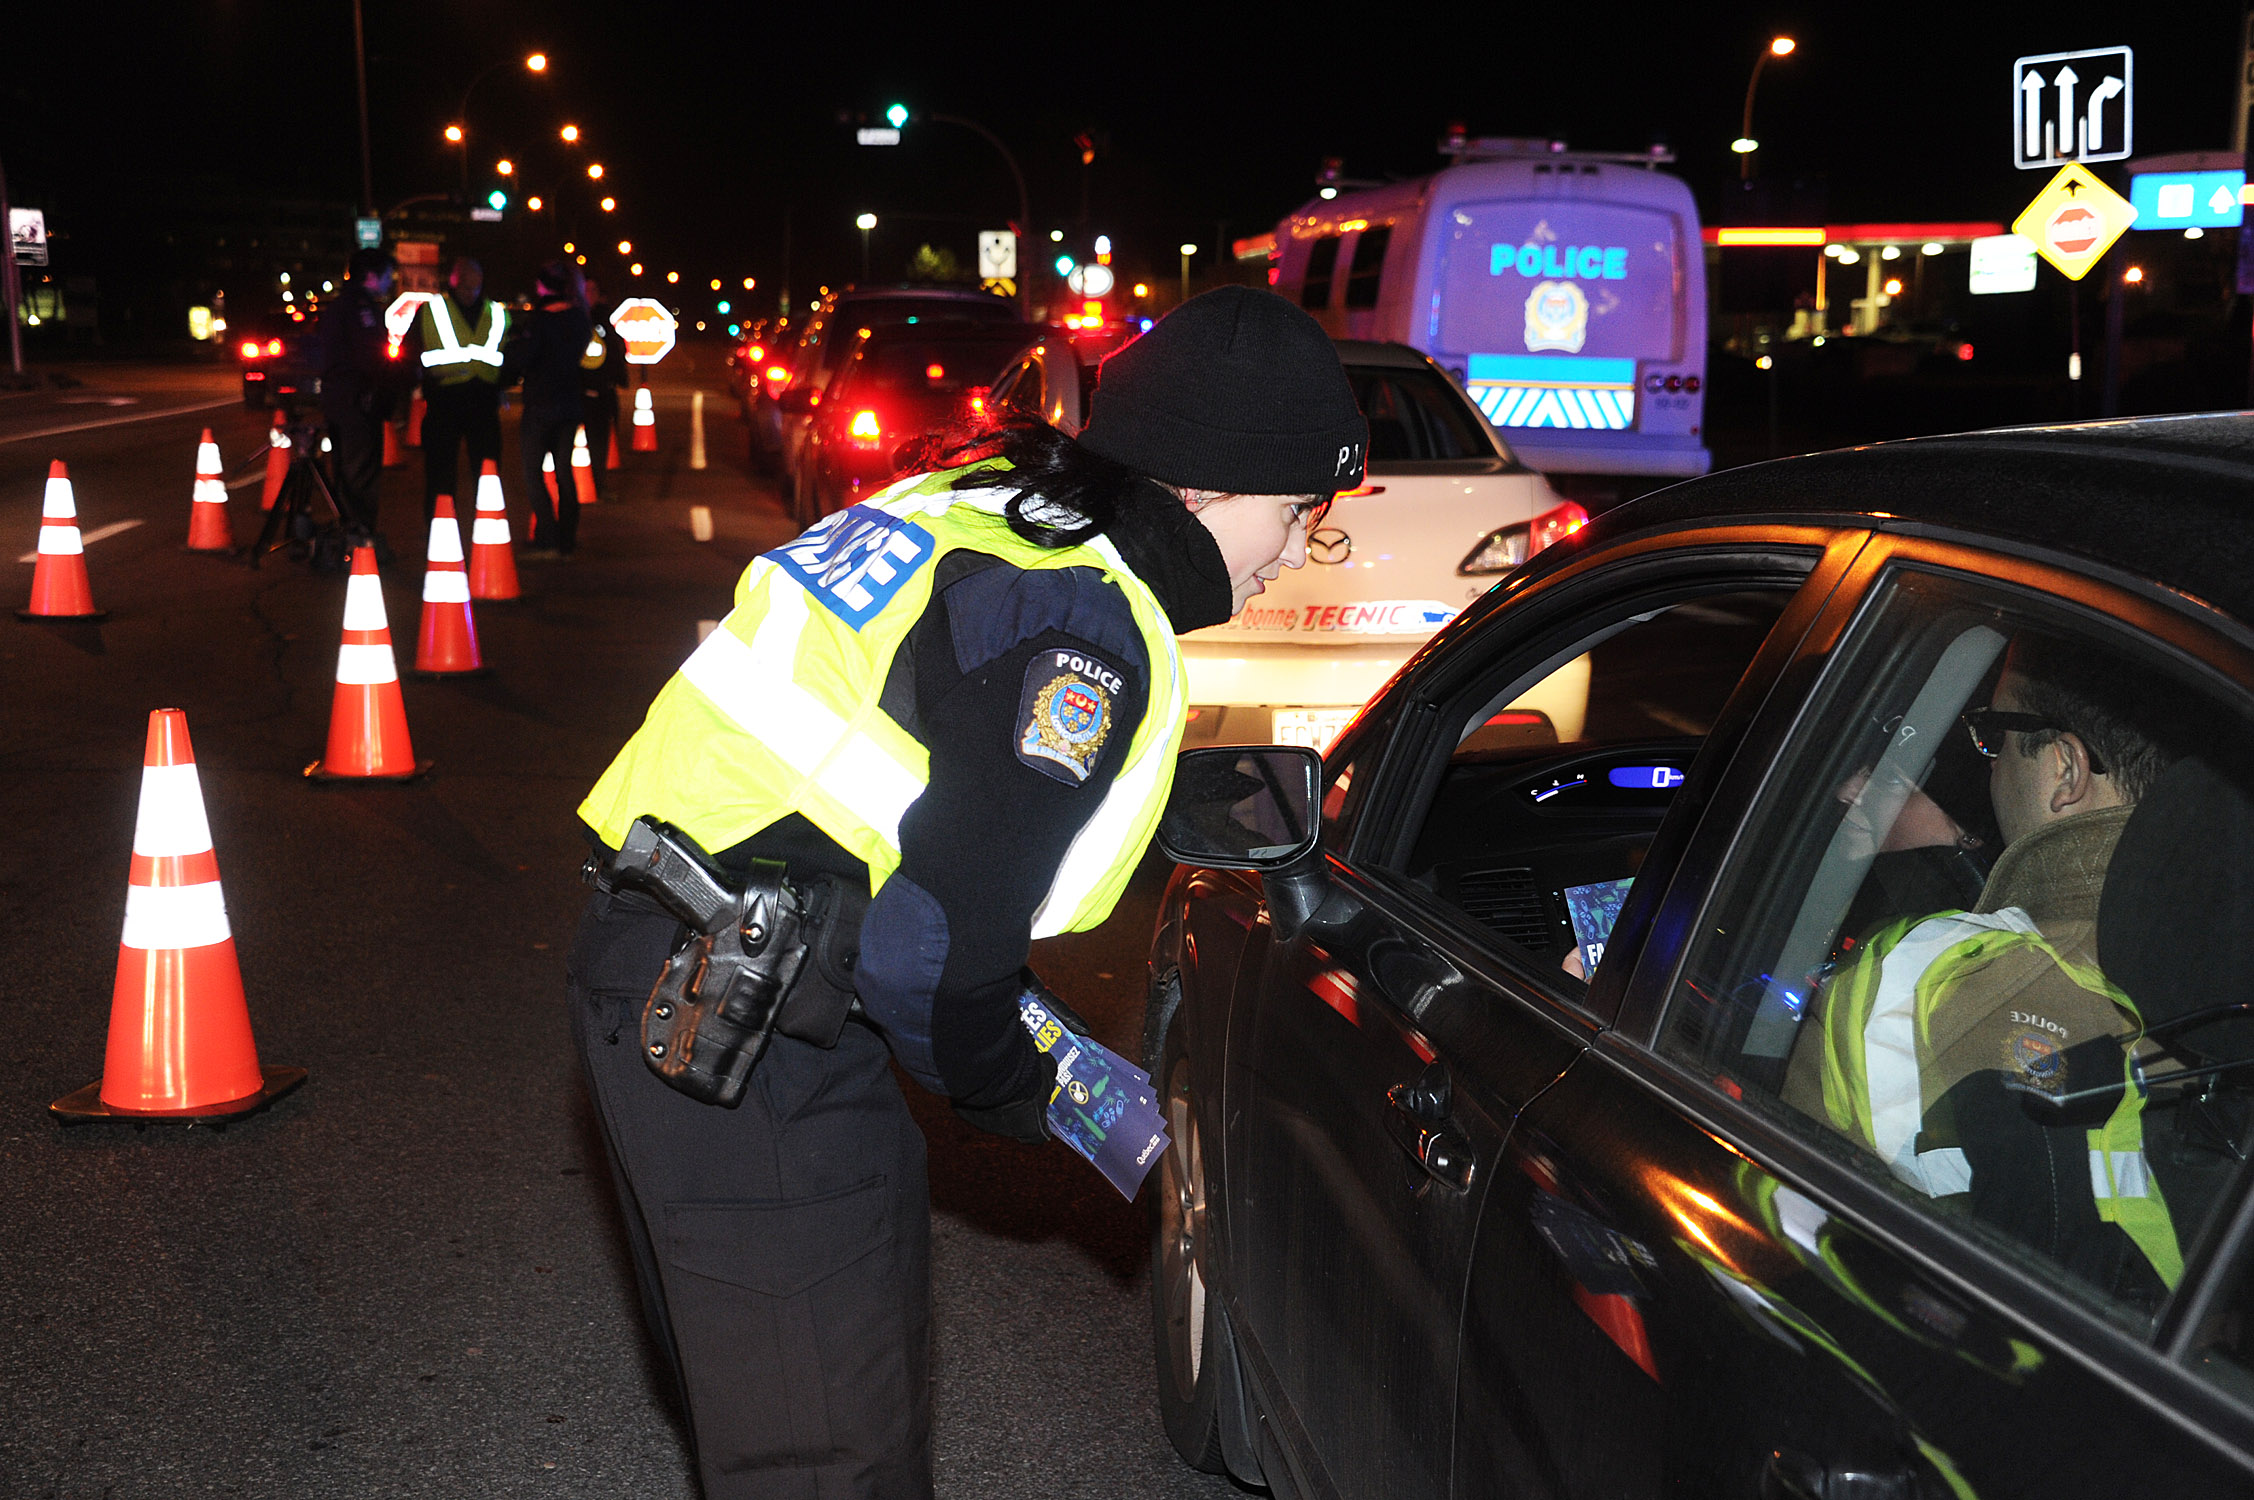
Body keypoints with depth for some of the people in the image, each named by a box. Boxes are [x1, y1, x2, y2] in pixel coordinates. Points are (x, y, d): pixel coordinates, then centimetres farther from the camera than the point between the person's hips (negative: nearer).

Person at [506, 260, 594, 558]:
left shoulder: (538, 320, -15)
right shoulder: (578, 318, 4)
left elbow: (518, 360, -18)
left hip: (541, 406, -6)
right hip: (570, 404, 6)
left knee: (532, 472, 1)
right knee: (564, 471, 12)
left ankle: (547, 539, -7)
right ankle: (567, 540, 13)